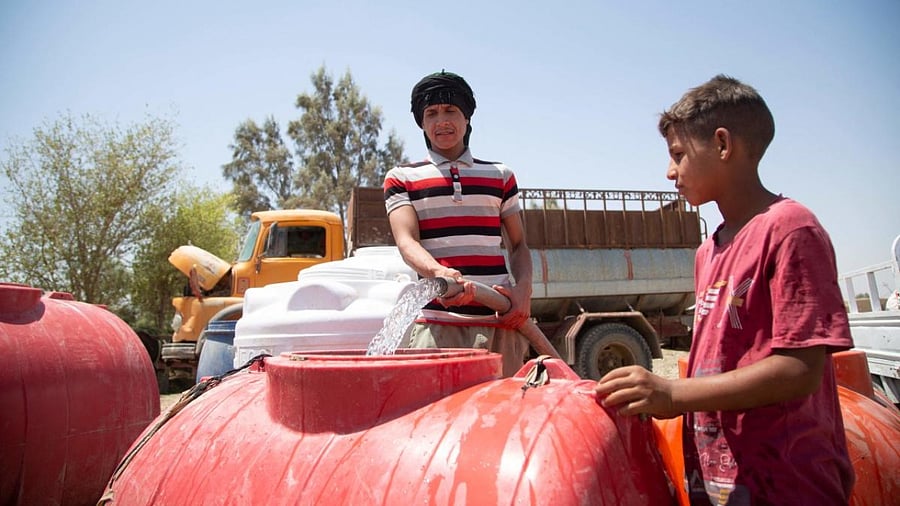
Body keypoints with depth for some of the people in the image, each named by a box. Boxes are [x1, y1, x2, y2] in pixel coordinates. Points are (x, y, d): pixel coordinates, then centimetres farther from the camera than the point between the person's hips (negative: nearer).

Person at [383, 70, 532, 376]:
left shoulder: (501, 176, 17)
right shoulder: (401, 178, 11)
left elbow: (519, 245, 18)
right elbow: (406, 241, -4)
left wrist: (523, 288, -4)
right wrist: (439, 272, -27)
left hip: (502, 320, 3)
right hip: (437, 323, -2)